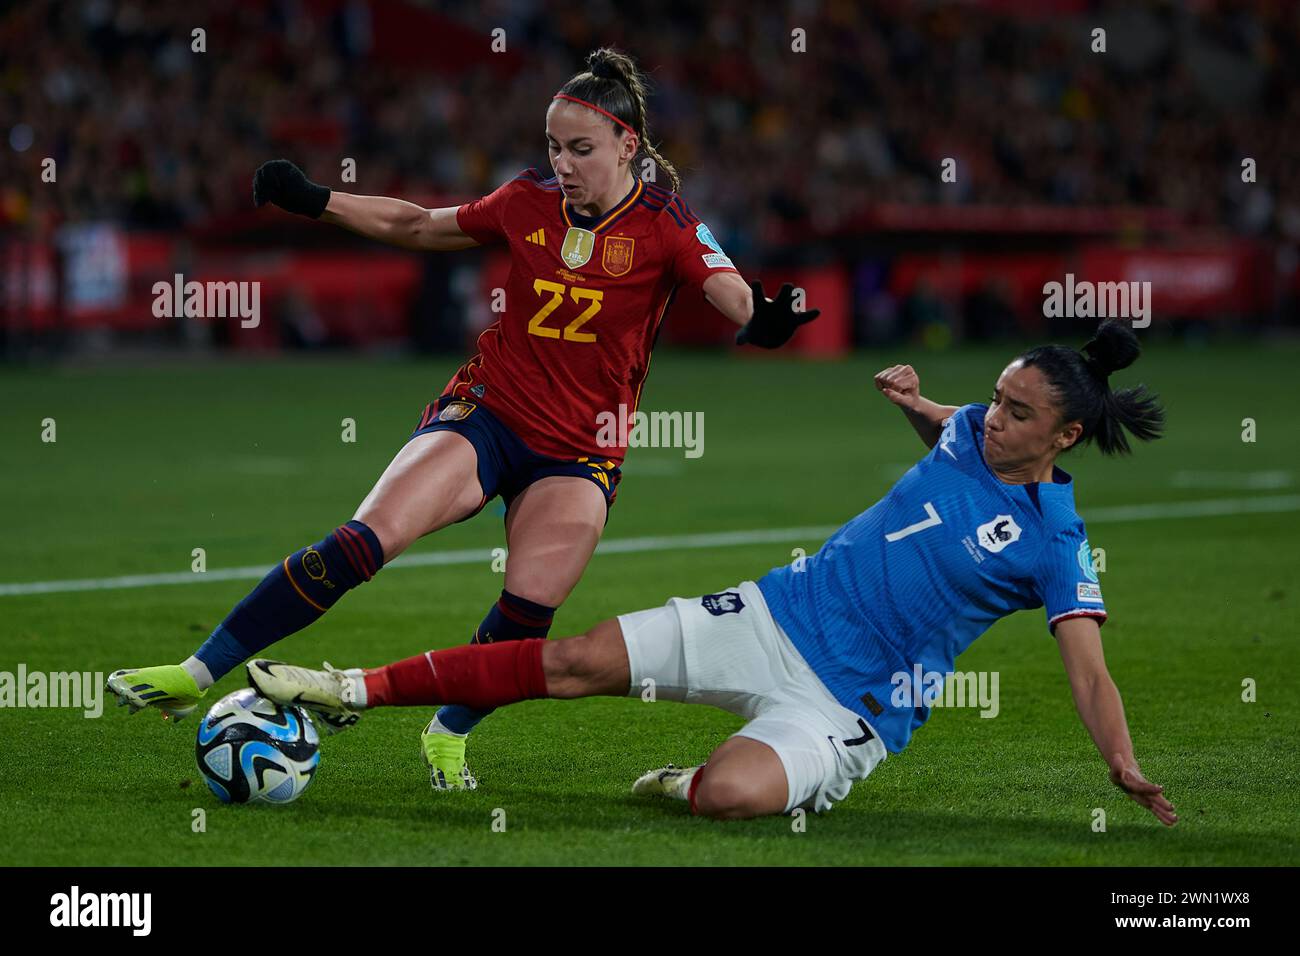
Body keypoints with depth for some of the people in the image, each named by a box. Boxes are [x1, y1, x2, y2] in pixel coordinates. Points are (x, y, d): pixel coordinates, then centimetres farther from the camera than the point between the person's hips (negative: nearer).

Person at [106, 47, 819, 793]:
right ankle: (195, 675, -14)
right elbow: (417, 226, 18)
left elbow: (729, 290, -26)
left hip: (580, 452, -1)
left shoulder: (664, 226, -7)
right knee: (364, 541, -18)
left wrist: (761, 320, -48)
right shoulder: (530, 201, 2)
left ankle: (448, 736, 13)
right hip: (486, 411, 2)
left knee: (525, 615, -19)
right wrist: (316, 201, 16)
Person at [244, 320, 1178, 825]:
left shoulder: (1055, 543, -13)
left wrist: (1125, 766, -32)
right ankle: (353, 690, 0)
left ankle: (688, 781, 3)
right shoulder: (969, 432, 4)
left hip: (849, 705, -5)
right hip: (777, 617, 5)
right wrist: (917, 401, 8)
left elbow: (1089, 668, -17)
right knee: (577, 661, -6)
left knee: (730, 794, -35)